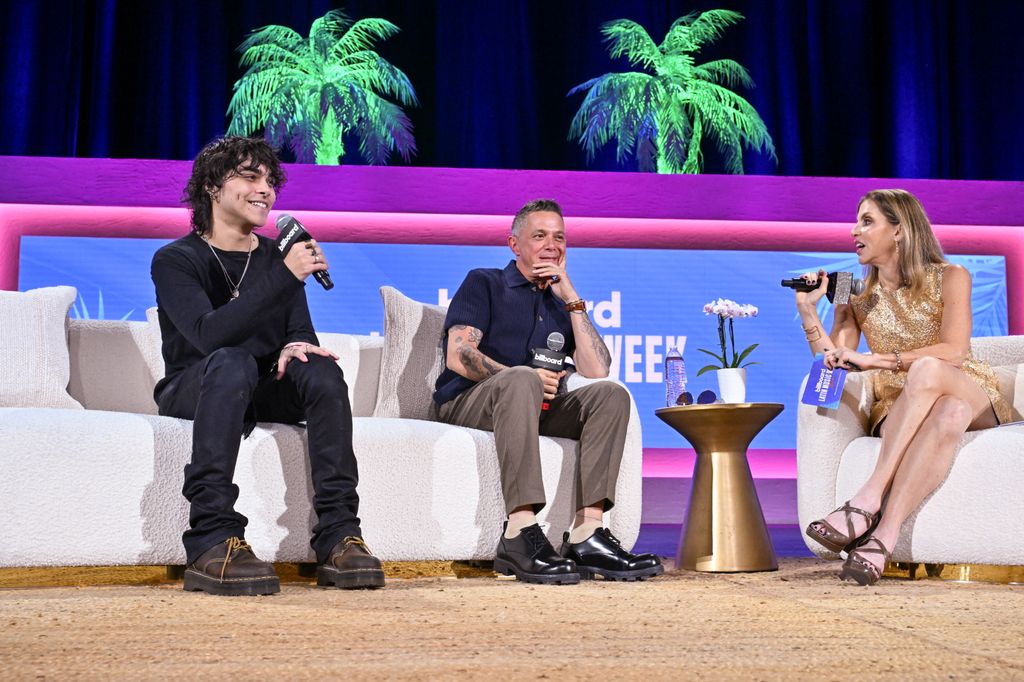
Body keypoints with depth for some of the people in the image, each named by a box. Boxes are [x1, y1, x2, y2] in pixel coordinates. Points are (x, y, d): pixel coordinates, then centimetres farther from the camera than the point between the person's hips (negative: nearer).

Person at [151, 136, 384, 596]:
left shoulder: (277, 257, 10)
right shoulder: (175, 260, -6)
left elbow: (302, 332, 5)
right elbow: (209, 335, -25)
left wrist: (296, 347, -22)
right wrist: (284, 277, -33)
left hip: (262, 394, 4)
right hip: (191, 392, -4)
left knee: (321, 367, -25)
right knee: (232, 361, -36)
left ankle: (338, 536, -30)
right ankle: (211, 542, -44)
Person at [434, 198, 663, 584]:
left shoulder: (562, 304, 24)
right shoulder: (484, 284, 10)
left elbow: (596, 370, 7)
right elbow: (458, 356, -6)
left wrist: (570, 297, 3)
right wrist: (522, 378, -20)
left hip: (535, 409, 5)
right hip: (467, 403, -5)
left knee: (610, 395, -20)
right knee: (522, 379, -38)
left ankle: (587, 532, -33)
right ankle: (520, 534, -49)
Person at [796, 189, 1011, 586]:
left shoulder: (949, 278, 1)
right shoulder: (855, 297, 12)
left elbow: (954, 352, -15)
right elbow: (833, 363, -2)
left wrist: (875, 359, -24)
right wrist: (808, 311, -14)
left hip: (975, 400, -2)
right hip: (897, 411, 2)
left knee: (926, 370, -38)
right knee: (949, 415, -37)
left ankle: (868, 502, -45)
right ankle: (882, 537, -52)